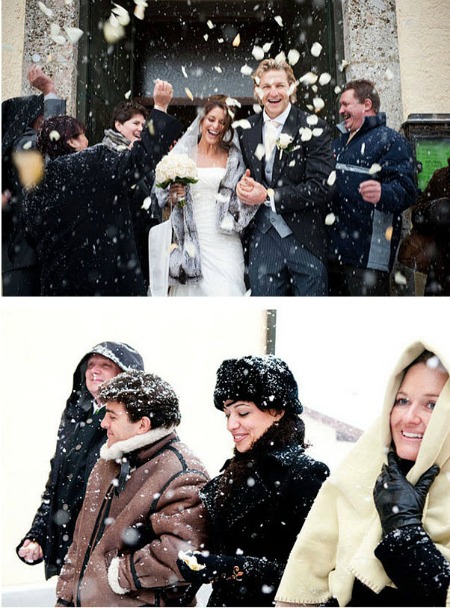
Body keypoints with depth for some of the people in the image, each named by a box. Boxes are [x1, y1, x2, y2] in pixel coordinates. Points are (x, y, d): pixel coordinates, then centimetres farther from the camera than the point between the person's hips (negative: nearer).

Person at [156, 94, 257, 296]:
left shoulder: (234, 158, 7)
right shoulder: (183, 154, 8)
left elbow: (242, 203, 10)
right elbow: (164, 199, 11)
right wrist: (174, 196, -8)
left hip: (224, 242, 0)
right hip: (192, 241, 1)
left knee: (226, 291, -10)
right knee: (191, 292, -3)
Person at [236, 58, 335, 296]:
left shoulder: (313, 128, -6)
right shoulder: (246, 130, 8)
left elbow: (321, 186, -13)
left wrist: (268, 196, -16)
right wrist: (242, 185, -6)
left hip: (305, 239, -3)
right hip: (262, 238, 3)